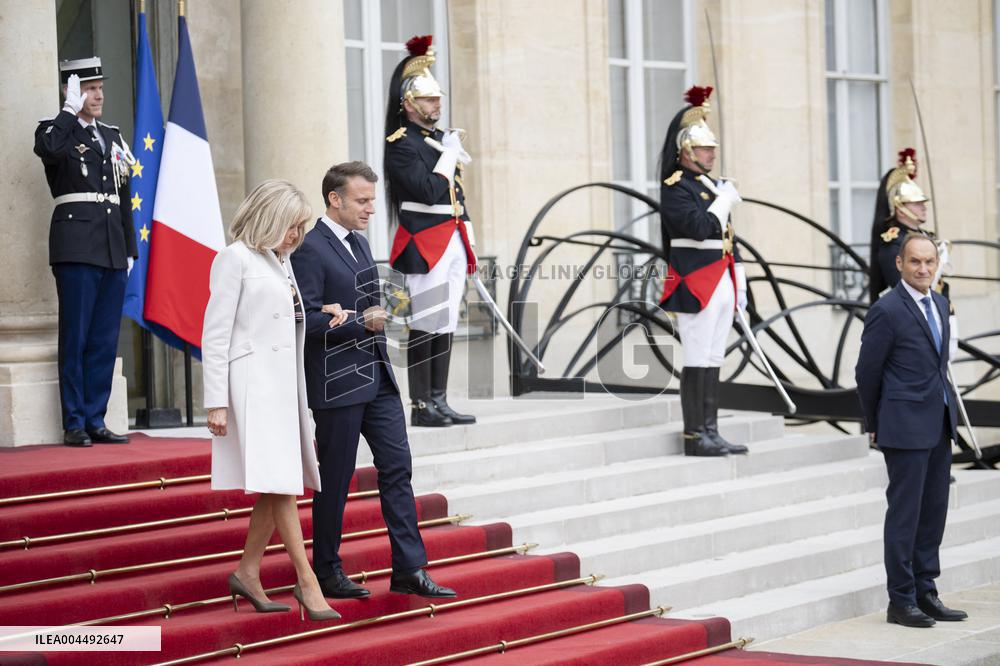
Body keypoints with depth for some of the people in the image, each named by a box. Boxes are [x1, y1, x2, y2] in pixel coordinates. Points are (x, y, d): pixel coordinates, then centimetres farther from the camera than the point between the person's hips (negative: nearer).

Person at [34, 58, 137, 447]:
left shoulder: (112, 137, 20)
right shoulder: (57, 131, 2)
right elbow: (46, 148, -25)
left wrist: (129, 249, 16)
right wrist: (70, 110, -12)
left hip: (113, 249, 6)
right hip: (77, 245, -6)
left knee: (105, 341, 6)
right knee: (75, 338, -4)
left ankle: (95, 421, 11)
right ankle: (74, 425, 0)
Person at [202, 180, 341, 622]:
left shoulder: (281, 260, 19)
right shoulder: (236, 258, -5)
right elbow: (215, 333, -9)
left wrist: (326, 314, 6)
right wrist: (216, 401, -14)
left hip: (284, 382, 9)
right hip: (254, 382, -9)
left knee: (280, 483, 7)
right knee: (279, 480, -12)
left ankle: (248, 573, 16)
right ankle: (307, 581, -13)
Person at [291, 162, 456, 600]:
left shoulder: (359, 243, 15)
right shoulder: (310, 249, -13)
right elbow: (306, 318, -19)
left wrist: (380, 313, 7)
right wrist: (361, 322, -18)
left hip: (376, 377, 8)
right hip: (337, 383, -8)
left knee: (397, 468, 3)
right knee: (335, 479, 2)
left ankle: (409, 569, 5)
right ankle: (327, 572, 15)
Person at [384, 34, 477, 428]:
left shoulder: (442, 139, 19)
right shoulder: (402, 143, -8)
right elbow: (429, 190, -21)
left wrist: (468, 248, 19)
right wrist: (449, 156, -9)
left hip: (453, 243, 8)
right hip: (425, 245, -8)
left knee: (446, 323, 8)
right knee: (424, 325, -7)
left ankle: (439, 402, 12)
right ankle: (421, 407, -4)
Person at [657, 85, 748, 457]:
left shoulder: (712, 186, 19)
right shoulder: (676, 188, -9)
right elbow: (698, 227, -23)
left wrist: (739, 285, 18)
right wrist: (725, 202, -10)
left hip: (721, 285, 9)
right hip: (696, 285, -9)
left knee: (713, 360, 9)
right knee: (697, 363, -8)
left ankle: (710, 433, 13)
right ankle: (695, 437, -5)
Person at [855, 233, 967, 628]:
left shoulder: (939, 303, 11)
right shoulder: (887, 311, -12)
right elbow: (867, 372, -7)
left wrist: (944, 410, 17)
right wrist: (875, 425, 2)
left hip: (939, 425, 8)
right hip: (906, 428, -8)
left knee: (934, 511, 11)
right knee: (905, 512, -3)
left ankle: (925, 592, 19)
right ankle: (901, 601, 3)